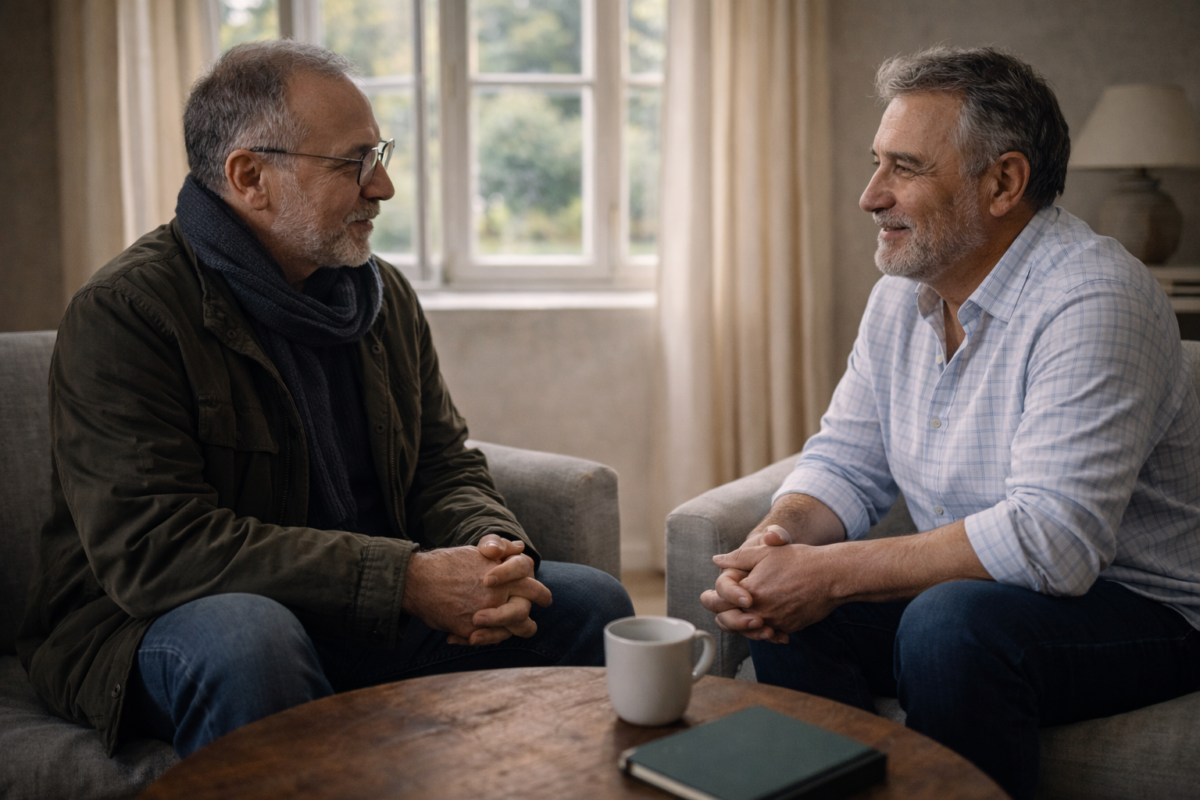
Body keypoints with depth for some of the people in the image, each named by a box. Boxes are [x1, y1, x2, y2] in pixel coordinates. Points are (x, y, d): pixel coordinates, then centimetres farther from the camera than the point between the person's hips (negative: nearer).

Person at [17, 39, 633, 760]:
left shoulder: (386, 295, 8)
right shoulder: (123, 314, -15)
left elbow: (445, 466, 12)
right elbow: (151, 548, -25)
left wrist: (491, 552, -14)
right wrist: (406, 579, -28)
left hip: (369, 615, 6)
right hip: (162, 625, -6)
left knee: (591, 603, -5)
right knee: (249, 639, -40)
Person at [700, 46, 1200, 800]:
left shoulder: (1093, 300, -23)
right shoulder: (902, 294, 3)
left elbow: (1052, 539, -32)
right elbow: (847, 463, 7)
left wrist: (833, 573, -29)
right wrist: (781, 536, -16)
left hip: (1138, 606, -7)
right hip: (968, 588, 7)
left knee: (952, 622, -33)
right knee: (780, 607, -9)